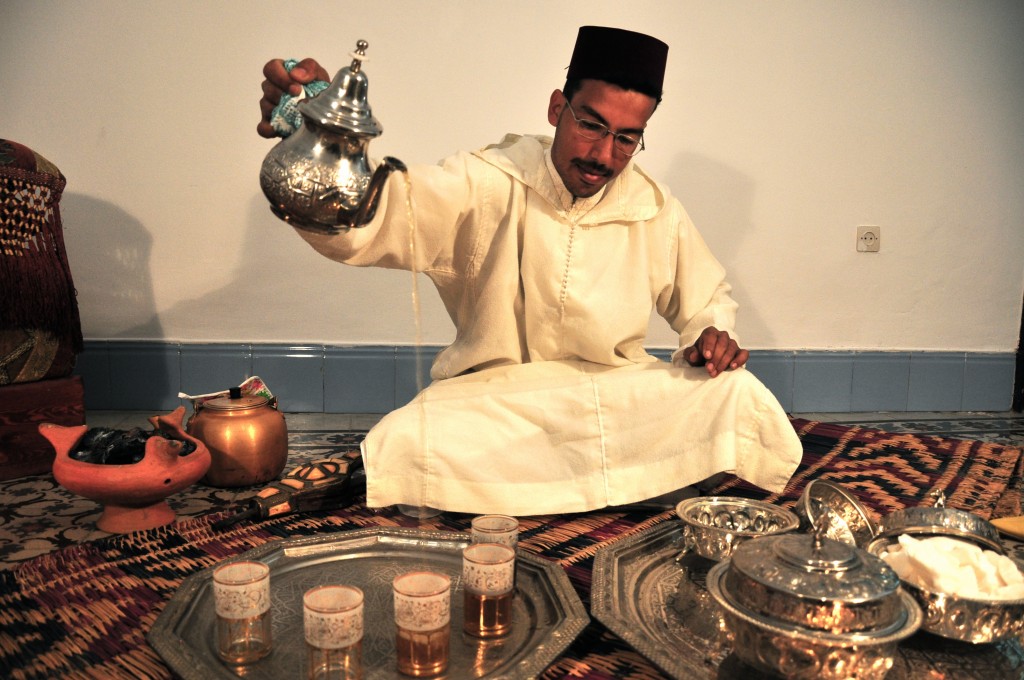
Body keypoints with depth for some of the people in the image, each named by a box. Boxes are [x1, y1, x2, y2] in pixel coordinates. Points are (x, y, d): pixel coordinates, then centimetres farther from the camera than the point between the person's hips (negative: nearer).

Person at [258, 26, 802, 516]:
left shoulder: (656, 211, 1)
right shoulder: (487, 184, -10)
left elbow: (708, 299, 18)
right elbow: (368, 219, -26)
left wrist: (712, 335, -6)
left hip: (617, 394, 3)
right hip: (491, 396, -2)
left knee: (737, 396, -21)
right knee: (401, 447, -30)